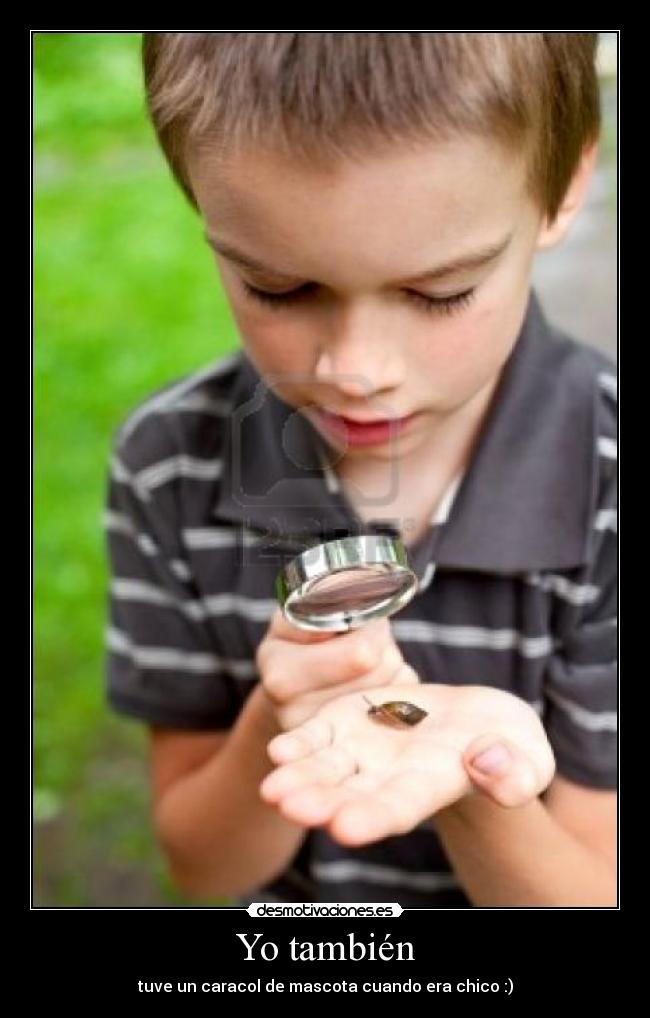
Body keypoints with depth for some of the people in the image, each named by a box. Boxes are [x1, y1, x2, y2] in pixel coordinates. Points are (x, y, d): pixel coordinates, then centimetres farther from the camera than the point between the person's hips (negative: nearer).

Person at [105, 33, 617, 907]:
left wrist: (466, 774, -39)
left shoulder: (602, 491, -27)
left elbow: (590, 888, -20)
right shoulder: (169, 468, -21)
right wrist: (278, 726, -32)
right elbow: (201, 864, -12)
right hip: (288, 931, 2)